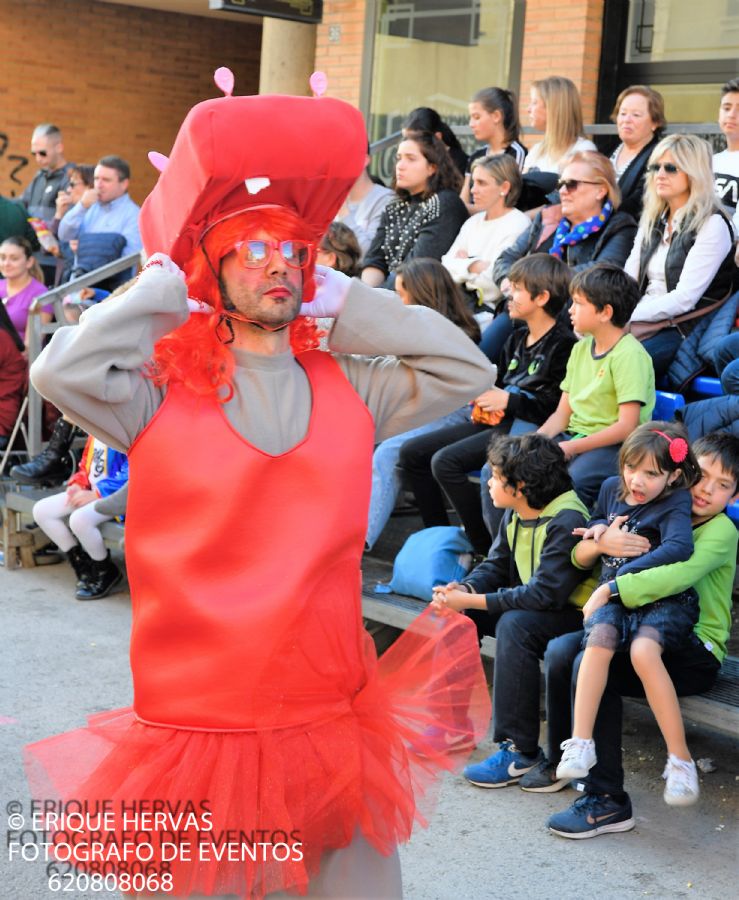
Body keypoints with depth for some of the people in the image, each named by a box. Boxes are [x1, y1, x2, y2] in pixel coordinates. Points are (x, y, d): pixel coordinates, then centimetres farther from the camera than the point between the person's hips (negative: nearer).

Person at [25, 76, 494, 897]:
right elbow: (63, 371, -21)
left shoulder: (350, 390, 6)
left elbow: (464, 369, 5)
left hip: (333, 730, 3)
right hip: (196, 729, -3)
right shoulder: (160, 393, -4)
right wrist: (163, 288, -7)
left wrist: (342, 300, 4)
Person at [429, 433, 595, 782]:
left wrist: (470, 600, -30)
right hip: (531, 606, 10)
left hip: (573, 615, -9)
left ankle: (521, 751, -29)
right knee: (455, 610, 0)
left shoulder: (566, 523, -25)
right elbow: (496, 566, 9)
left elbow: (545, 593, -32)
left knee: (514, 624, -35)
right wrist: (463, 589, -14)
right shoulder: (514, 517, 4)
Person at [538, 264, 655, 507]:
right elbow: (562, 414, 14)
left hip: (615, 446, -8)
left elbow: (627, 427, -18)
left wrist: (570, 448, -19)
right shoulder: (580, 348, 14)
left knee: (571, 481, -34)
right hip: (575, 435, 8)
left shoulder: (629, 355, -12)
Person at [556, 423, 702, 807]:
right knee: (600, 637, -31)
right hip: (614, 598, 4)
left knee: (643, 649, -35)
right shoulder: (611, 488, 13)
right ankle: (580, 743, -33)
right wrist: (599, 529, 8)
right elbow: (596, 520, 36)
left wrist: (613, 585, -28)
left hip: (665, 600, -4)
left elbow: (678, 548, -25)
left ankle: (680, 759, -27)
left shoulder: (675, 503, -5)